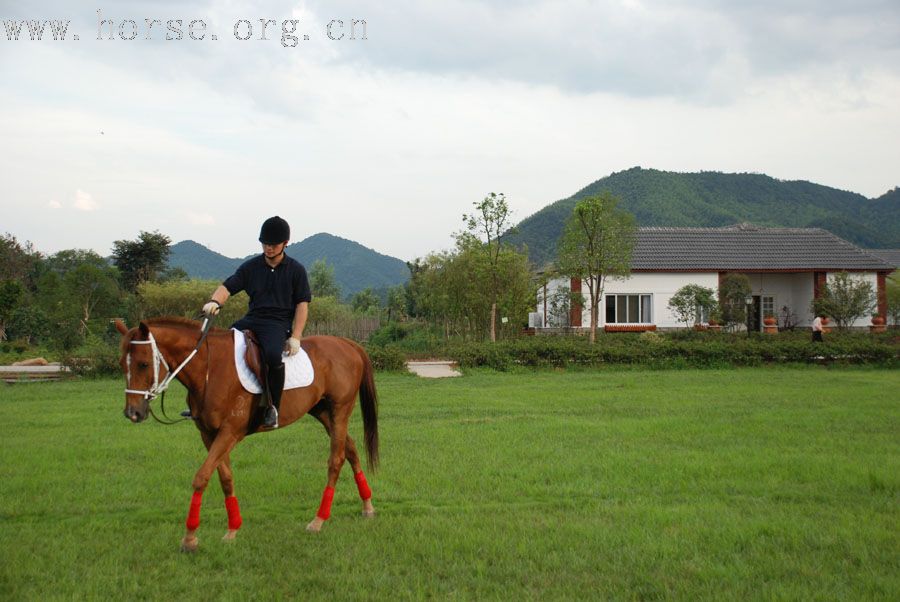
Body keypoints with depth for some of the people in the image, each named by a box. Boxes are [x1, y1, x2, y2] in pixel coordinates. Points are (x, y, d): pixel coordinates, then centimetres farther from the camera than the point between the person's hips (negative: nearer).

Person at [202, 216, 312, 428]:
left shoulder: (296, 270, 4)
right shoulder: (251, 267, 11)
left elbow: (302, 304, 1)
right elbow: (227, 287, 3)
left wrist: (295, 337, -10)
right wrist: (214, 301, -21)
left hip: (278, 323, -5)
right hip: (251, 320, 5)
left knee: (272, 355, -37)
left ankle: (273, 408, -23)